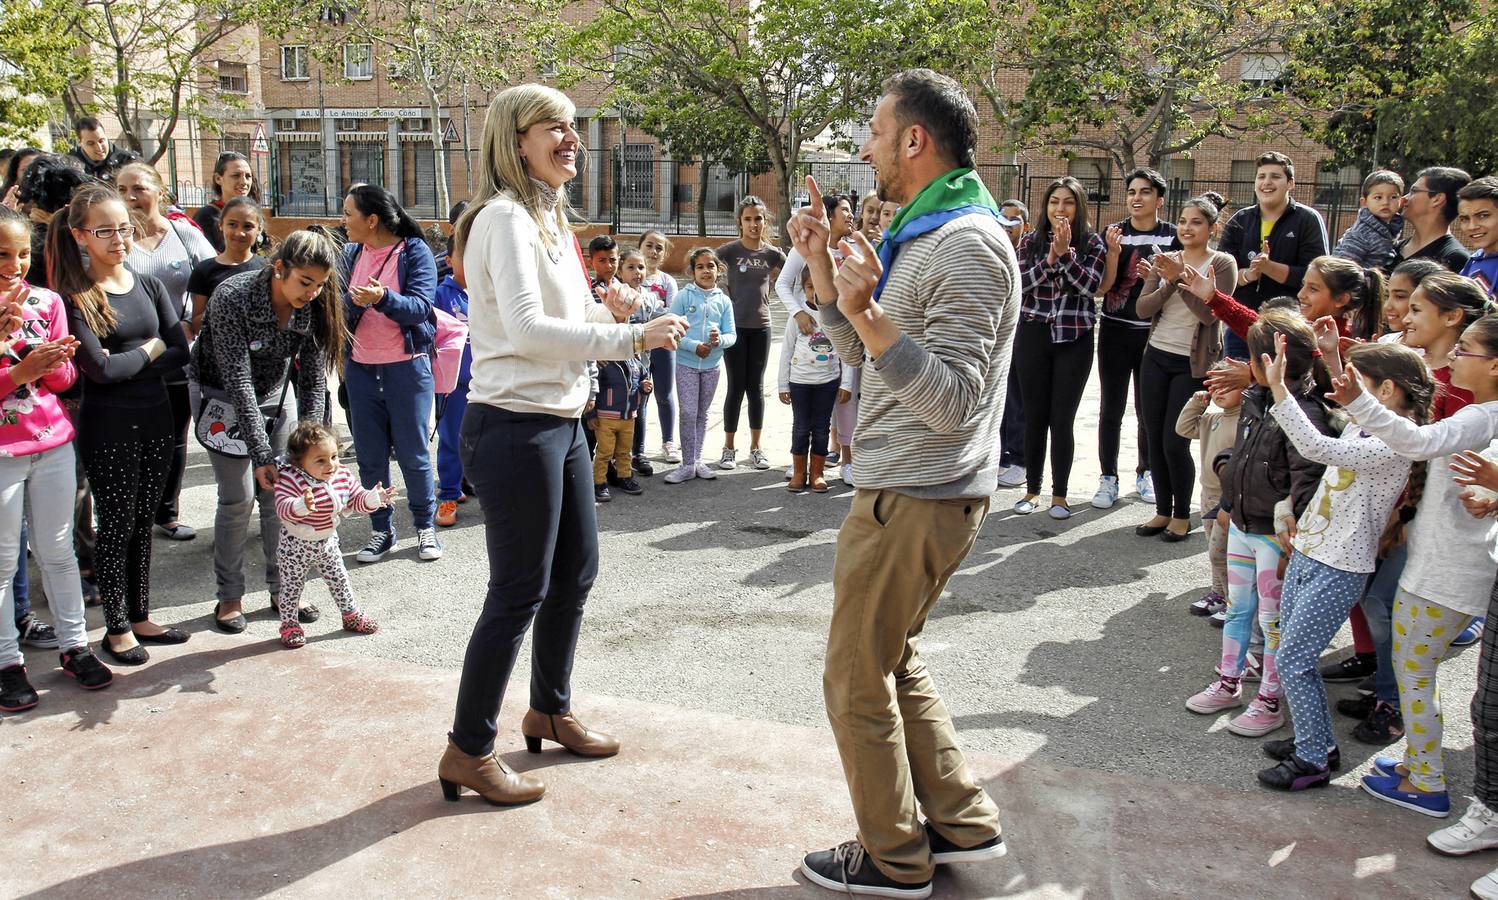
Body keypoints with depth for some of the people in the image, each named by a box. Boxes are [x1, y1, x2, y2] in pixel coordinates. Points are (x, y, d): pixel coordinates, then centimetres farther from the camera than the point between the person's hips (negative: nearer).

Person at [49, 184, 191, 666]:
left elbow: (181, 352, -2)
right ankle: (117, 627, 19)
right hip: (108, 428, -5)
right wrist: (150, 349, -6)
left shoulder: (149, 285, 6)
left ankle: (139, 616, 27)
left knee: (143, 522, 14)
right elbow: (99, 369, -19)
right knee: (117, 525, 5)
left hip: (156, 421, 5)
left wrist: (125, 363, -12)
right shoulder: (74, 296, -10)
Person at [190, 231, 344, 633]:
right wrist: (261, 454, -32)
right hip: (223, 399, -4)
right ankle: (229, 596, 8)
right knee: (238, 498, -7)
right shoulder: (232, 298, -29)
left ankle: (282, 589, 13)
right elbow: (238, 382, -30)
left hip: (276, 396, 4)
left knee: (280, 495, 1)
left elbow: (314, 379, -10)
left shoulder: (312, 306, -15)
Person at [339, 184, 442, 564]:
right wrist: (353, 300, -17)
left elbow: (420, 306, -18)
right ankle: (381, 530, 20)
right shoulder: (351, 254, 9)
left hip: (407, 366, -5)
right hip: (361, 368, 5)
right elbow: (341, 307, 5)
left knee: (413, 453, 3)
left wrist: (383, 299, -34)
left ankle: (425, 526, 18)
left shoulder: (415, 251, -7)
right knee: (370, 456, 8)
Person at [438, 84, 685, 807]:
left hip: (562, 422, 10)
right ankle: (468, 751, 13)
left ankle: (550, 711, 38)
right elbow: (526, 329, -25)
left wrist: (606, 309, 2)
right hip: (515, 427, -10)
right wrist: (633, 336, -25)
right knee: (519, 592, -2)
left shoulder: (549, 217, 16)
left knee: (575, 573, 19)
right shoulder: (505, 217, -14)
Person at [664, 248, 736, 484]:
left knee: (702, 414, 13)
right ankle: (688, 465, 2)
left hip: (712, 365, 3)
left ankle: (697, 460, 22)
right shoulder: (683, 296, -5)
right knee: (688, 413, -6)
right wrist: (694, 346, -19)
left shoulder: (724, 301, 4)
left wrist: (720, 340, -21)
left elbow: (732, 334, 1)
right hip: (686, 363, -3)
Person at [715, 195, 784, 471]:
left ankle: (755, 447, 18)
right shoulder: (730, 250, -6)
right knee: (736, 386, 1)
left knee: (756, 387, 8)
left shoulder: (772, 253, 2)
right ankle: (729, 448, 13)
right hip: (735, 326, -2)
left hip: (761, 326, 2)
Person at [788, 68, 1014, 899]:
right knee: (889, 661, 20)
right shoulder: (919, 234, 15)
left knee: (857, 680, 2)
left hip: (918, 500, -10)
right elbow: (859, 354, 16)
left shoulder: (966, 246, -18)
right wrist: (821, 265, 9)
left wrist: (868, 313, -32)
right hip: (902, 488, 10)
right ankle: (961, 821, 31)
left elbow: (953, 401, -24)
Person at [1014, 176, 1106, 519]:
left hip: (1074, 340, -1)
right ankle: (1032, 490, 18)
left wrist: (1065, 253, -19)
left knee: (1062, 420, 0)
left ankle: (1059, 494, 12)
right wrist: (1049, 258, -16)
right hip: (1033, 336, 2)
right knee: (1035, 417, 6)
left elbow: (1091, 285, -12)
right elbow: (1020, 283, -6)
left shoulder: (1092, 243, 1)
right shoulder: (1031, 241, 6)